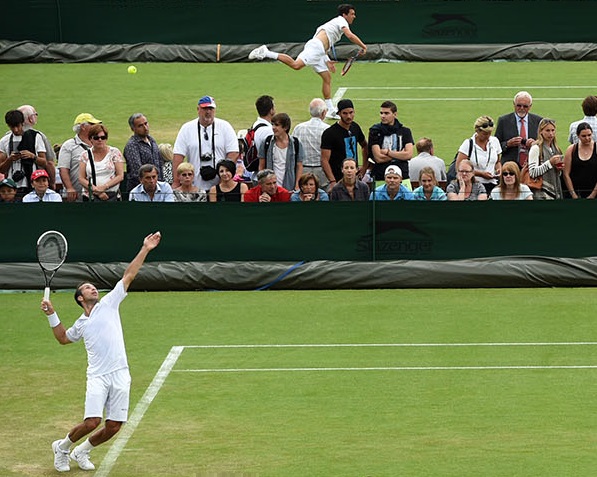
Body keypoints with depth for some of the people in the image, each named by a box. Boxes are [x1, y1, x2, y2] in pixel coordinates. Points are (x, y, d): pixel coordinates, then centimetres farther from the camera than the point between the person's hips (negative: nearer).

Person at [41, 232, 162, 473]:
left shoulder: (109, 304, 12)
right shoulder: (81, 324, 16)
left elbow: (128, 276, 9)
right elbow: (63, 338, 35)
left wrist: (145, 250, 5)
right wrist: (52, 315, 22)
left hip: (120, 375, 1)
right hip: (98, 377, -1)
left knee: (113, 426, -1)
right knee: (92, 421, -16)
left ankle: (81, 452, 24)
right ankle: (62, 447, 11)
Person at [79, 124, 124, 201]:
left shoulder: (115, 152, 6)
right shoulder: (85, 155, 9)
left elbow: (120, 176, 0)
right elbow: (81, 179, 3)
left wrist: (104, 187, -13)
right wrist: (97, 191, -10)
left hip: (112, 195, -1)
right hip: (90, 196, 1)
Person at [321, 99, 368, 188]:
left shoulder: (355, 127, 9)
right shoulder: (329, 133, -11)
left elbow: (365, 146, 28)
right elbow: (325, 160, -15)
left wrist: (365, 166, 16)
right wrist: (332, 181, -24)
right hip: (338, 180, -6)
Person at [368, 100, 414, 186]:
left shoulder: (405, 131, 10)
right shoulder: (375, 131, 4)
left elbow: (409, 155, -2)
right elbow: (378, 158, -5)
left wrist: (387, 152, -4)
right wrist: (400, 154, -1)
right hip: (381, 178, -1)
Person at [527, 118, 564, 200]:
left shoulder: (556, 149, 16)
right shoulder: (536, 148, -5)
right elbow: (532, 172, -13)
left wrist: (559, 169, 4)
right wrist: (550, 163, -16)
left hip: (556, 190, 7)